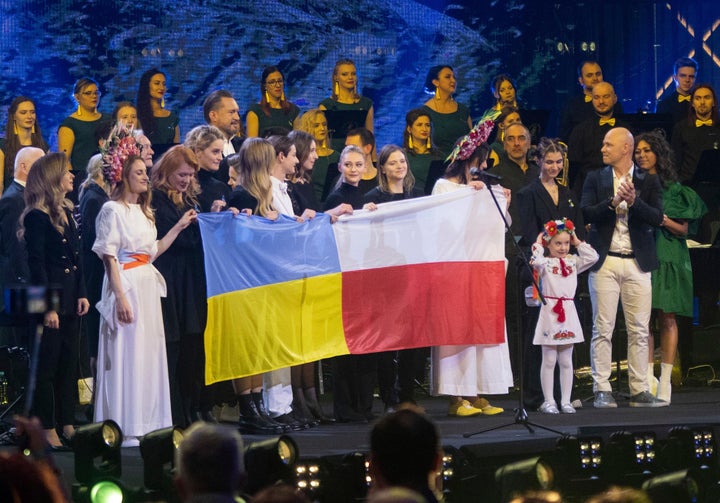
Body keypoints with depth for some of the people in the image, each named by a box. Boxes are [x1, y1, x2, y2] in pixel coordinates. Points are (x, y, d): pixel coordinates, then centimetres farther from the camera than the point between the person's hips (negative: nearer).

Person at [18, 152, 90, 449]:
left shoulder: (66, 212, 12)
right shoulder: (37, 217, -13)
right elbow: (36, 265, -15)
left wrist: (82, 294, 6)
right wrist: (48, 307, -18)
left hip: (70, 300, 8)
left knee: (69, 365, 12)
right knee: (47, 366, 0)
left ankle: (67, 424, 20)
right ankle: (46, 429, 6)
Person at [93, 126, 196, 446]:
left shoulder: (143, 211, 16)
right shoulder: (113, 210, -8)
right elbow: (109, 257, -13)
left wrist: (179, 226, 15)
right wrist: (121, 297, -20)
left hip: (147, 285, 8)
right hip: (126, 286, -8)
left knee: (149, 352, 8)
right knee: (126, 353, -6)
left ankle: (144, 423, 13)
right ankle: (122, 429, -2)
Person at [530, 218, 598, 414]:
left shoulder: (573, 262, 12)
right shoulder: (545, 263, -2)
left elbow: (593, 257, 4)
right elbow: (536, 261, -24)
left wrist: (578, 243, 9)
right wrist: (537, 244, -9)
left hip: (568, 312, 4)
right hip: (550, 311, -4)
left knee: (566, 361, 8)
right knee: (549, 360, 0)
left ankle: (566, 401, 11)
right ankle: (548, 401, 5)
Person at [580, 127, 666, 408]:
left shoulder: (648, 182, 8)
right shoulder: (595, 179, 9)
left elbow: (657, 218, -3)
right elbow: (587, 213, -3)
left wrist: (634, 201, -19)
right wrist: (613, 202, -17)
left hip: (637, 263, 1)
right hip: (605, 261, -1)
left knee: (639, 330, 2)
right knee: (603, 329, -3)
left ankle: (639, 391, 7)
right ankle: (602, 390, 0)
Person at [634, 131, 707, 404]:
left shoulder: (674, 189, 6)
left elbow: (684, 230, 4)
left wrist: (664, 220, -12)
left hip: (668, 256, -1)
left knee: (667, 319, -3)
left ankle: (665, 380, 0)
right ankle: (648, 377, 1)